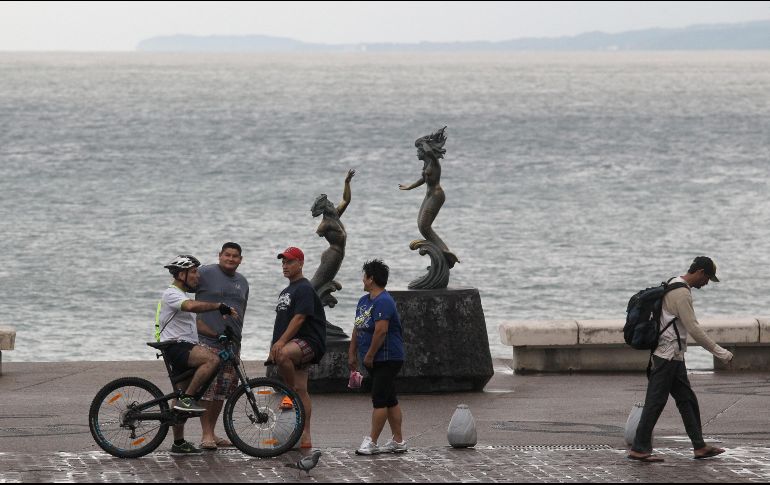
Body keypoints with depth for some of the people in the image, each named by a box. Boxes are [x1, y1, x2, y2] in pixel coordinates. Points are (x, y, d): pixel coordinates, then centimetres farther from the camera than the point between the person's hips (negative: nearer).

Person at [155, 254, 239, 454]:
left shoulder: (183, 295, 24)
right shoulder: (172, 294, -11)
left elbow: (194, 323, 31)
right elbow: (193, 306, -31)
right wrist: (220, 306, -29)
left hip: (187, 348, 11)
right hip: (176, 346, -11)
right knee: (212, 360, -32)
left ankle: (179, 443, 16)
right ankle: (186, 399, -27)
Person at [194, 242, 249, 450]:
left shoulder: (242, 282, 18)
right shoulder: (205, 273, -3)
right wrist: (199, 324, -9)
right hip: (208, 341, -7)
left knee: (223, 390, 8)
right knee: (206, 388, -13)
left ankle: (212, 432, 16)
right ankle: (206, 435, -10)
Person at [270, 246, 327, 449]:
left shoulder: (304, 289, -7)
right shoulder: (286, 292, 23)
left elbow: (299, 318, -19)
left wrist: (281, 342, -26)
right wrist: (273, 348, 21)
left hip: (308, 341, -9)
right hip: (295, 346, 9)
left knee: (284, 355, -39)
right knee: (301, 390, 5)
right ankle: (305, 437, 4)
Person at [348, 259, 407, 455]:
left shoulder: (383, 302, -18)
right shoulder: (364, 301, 14)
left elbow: (381, 331, -26)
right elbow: (357, 328, 20)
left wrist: (369, 356, -21)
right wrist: (352, 354, 18)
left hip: (387, 359, -10)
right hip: (375, 361, 10)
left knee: (380, 400, -9)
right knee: (390, 400, 12)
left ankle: (371, 442, -10)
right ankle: (398, 441, 16)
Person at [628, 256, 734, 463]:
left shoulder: (673, 285, 15)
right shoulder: (682, 293, -18)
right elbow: (693, 329, -21)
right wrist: (718, 352, -16)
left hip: (673, 356, 11)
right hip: (668, 355, -11)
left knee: (687, 400, 11)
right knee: (655, 402, -6)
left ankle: (699, 446, 14)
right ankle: (639, 448, -3)